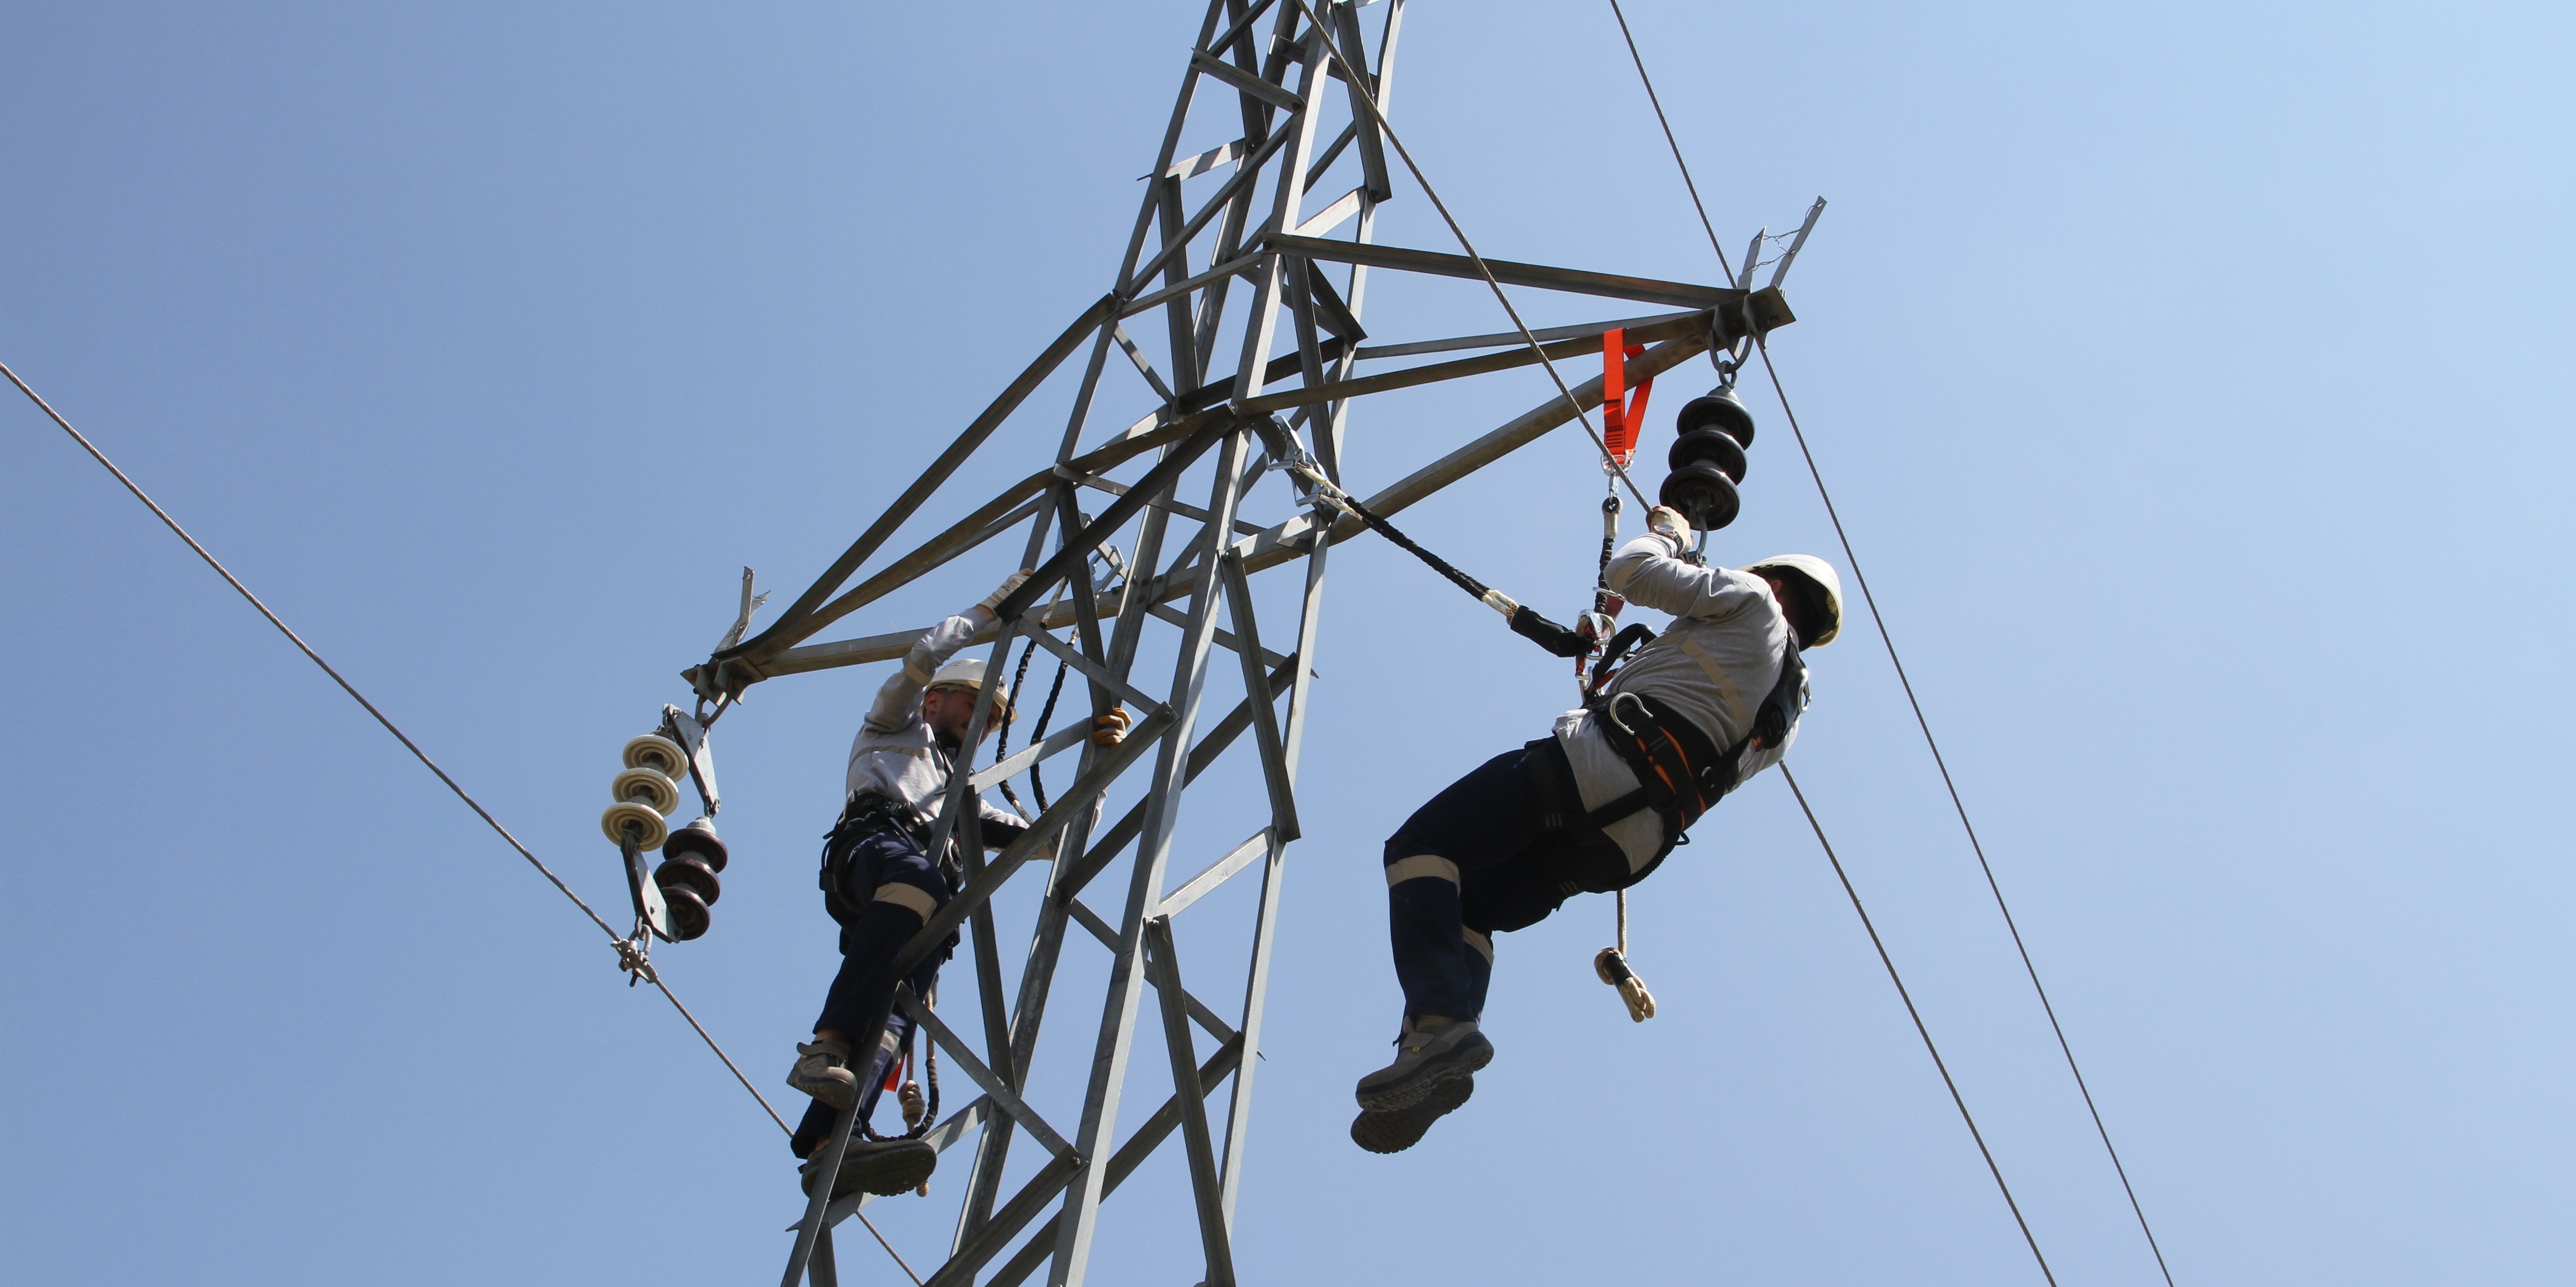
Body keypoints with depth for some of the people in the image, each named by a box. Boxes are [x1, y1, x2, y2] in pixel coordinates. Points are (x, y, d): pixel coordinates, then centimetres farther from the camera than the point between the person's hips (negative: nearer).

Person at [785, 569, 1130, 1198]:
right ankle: (824, 1047, -53)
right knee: (915, 879, -40)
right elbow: (923, 657, 20)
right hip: (875, 844, -4)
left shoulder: (970, 803, 44)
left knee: (903, 990, -28)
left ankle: (827, 1143, -54)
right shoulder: (898, 730, 35)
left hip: (930, 891, 4)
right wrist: (990, 607, 31)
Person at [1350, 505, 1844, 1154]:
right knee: (1469, 907, 17)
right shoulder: (1783, 717, 30)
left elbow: (1631, 573, 6)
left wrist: (1667, 534, 27)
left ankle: (1441, 1027, -35)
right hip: (1630, 849, 9)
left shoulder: (1755, 602, 10)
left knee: (1421, 849, -13)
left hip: (1599, 761, -9)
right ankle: (1439, 1064, -8)